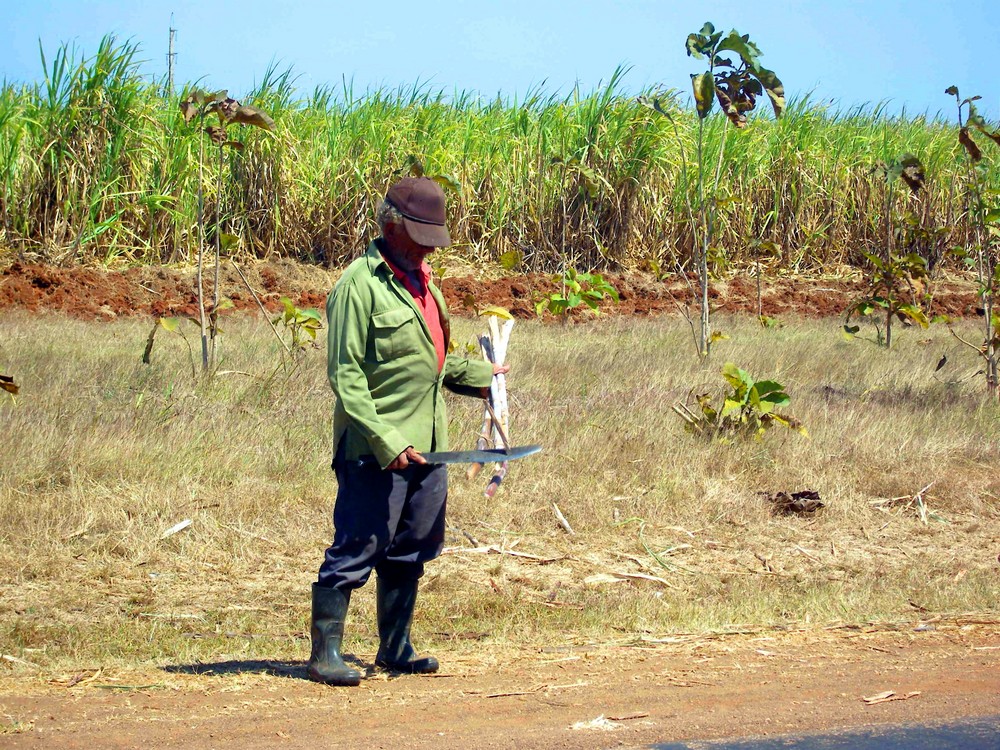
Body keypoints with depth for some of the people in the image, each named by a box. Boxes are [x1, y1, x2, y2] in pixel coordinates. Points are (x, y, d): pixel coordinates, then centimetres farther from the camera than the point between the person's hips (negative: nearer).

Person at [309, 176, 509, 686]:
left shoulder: (421, 280, 16)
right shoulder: (360, 285, -11)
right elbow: (345, 376, -15)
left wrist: (477, 376, 23)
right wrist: (385, 441, -21)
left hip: (425, 445, 8)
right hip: (375, 450, -8)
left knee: (410, 552, 13)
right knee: (356, 550, -6)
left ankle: (395, 648, 22)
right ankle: (325, 652, -1)